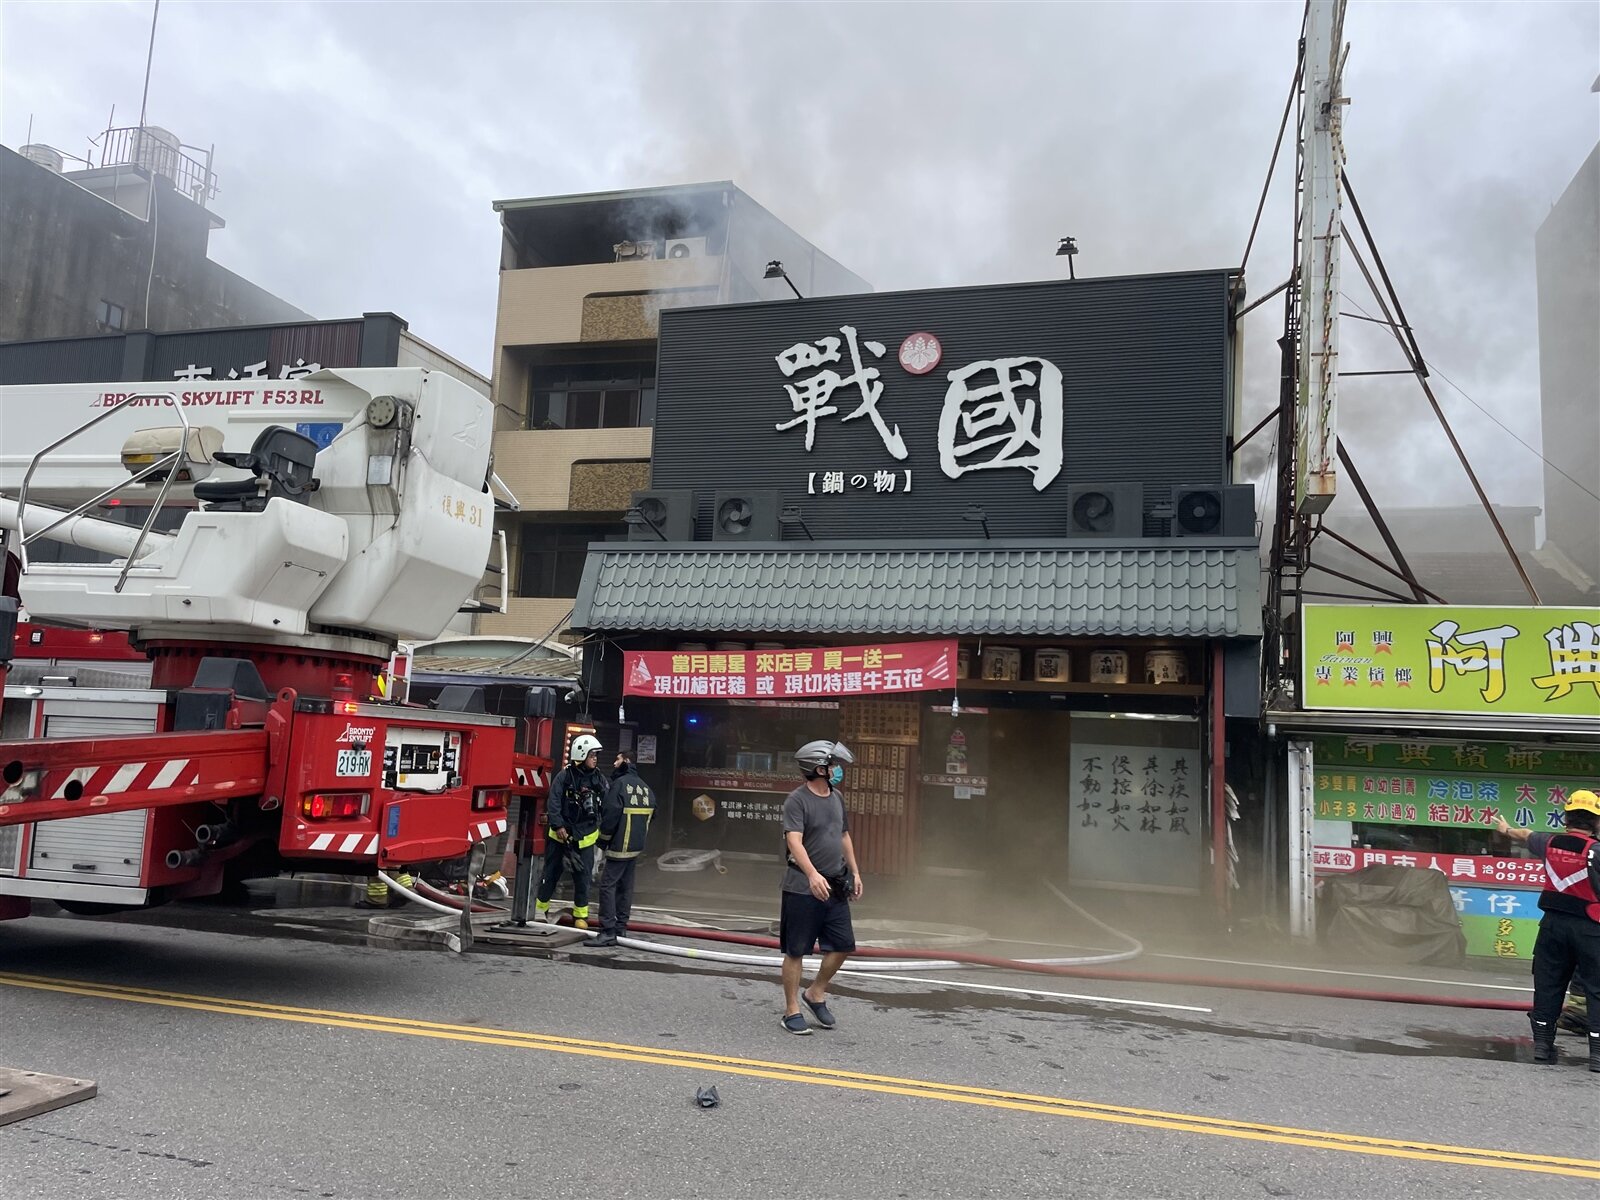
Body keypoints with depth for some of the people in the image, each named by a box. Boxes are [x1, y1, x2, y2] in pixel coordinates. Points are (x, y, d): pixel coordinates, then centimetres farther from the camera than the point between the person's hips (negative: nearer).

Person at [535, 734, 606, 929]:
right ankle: (541, 908, 26)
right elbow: (553, 803, -12)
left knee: (583, 876, 4)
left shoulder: (600, 779, 1)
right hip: (560, 834, -2)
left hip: (585, 837, 2)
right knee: (551, 873, 10)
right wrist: (558, 826, -18)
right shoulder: (564, 776, -10)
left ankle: (581, 914, 16)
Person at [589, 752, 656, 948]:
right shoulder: (645, 787, 12)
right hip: (637, 847, 8)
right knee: (625, 885, 15)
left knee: (608, 884, -7)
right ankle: (621, 926, 21)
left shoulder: (620, 783, -12)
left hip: (620, 845, -8)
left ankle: (608, 932, -11)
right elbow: (652, 813, 16)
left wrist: (603, 840, -5)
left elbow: (611, 814, -16)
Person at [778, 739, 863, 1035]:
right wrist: (813, 874, -38)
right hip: (802, 889, -7)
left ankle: (815, 994, 28)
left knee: (843, 945, 9)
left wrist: (855, 872, 22)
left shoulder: (836, 798, 11)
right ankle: (792, 1009, 15)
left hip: (835, 887, 7)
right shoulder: (797, 800, -14)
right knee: (796, 951, 3)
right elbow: (794, 841, -25)